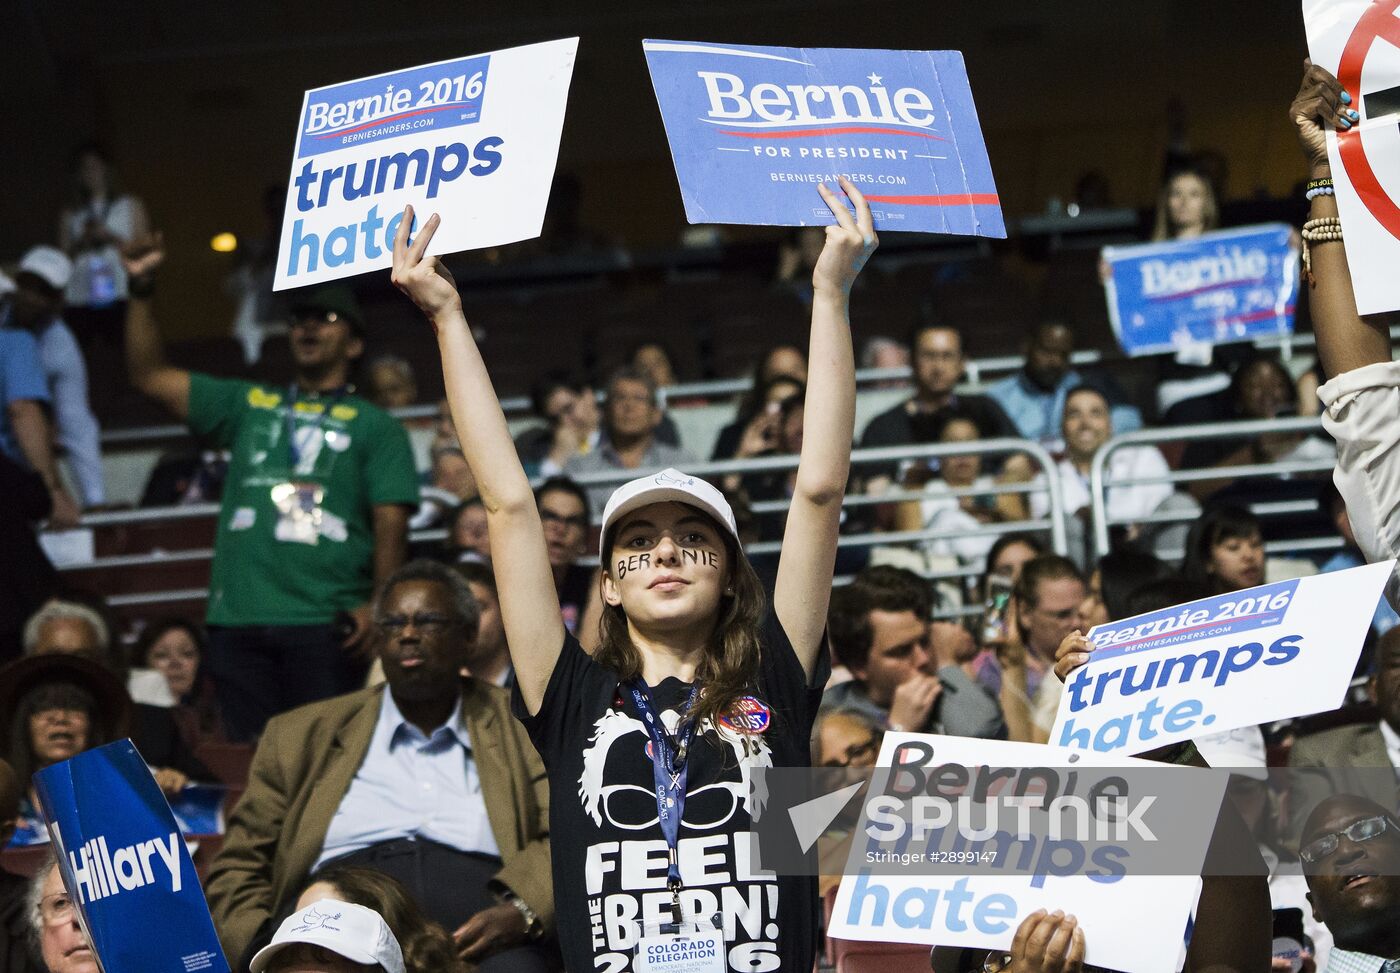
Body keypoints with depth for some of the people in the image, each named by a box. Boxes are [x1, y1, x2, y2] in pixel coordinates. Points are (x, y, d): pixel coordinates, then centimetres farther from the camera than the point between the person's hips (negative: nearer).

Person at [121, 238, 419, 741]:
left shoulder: (376, 427, 11)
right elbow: (150, 376, 19)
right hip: (237, 620, 3)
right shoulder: (249, 405, 21)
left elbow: (391, 523, 1)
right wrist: (140, 293, 9)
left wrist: (378, 605, -12)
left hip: (324, 624, -3)